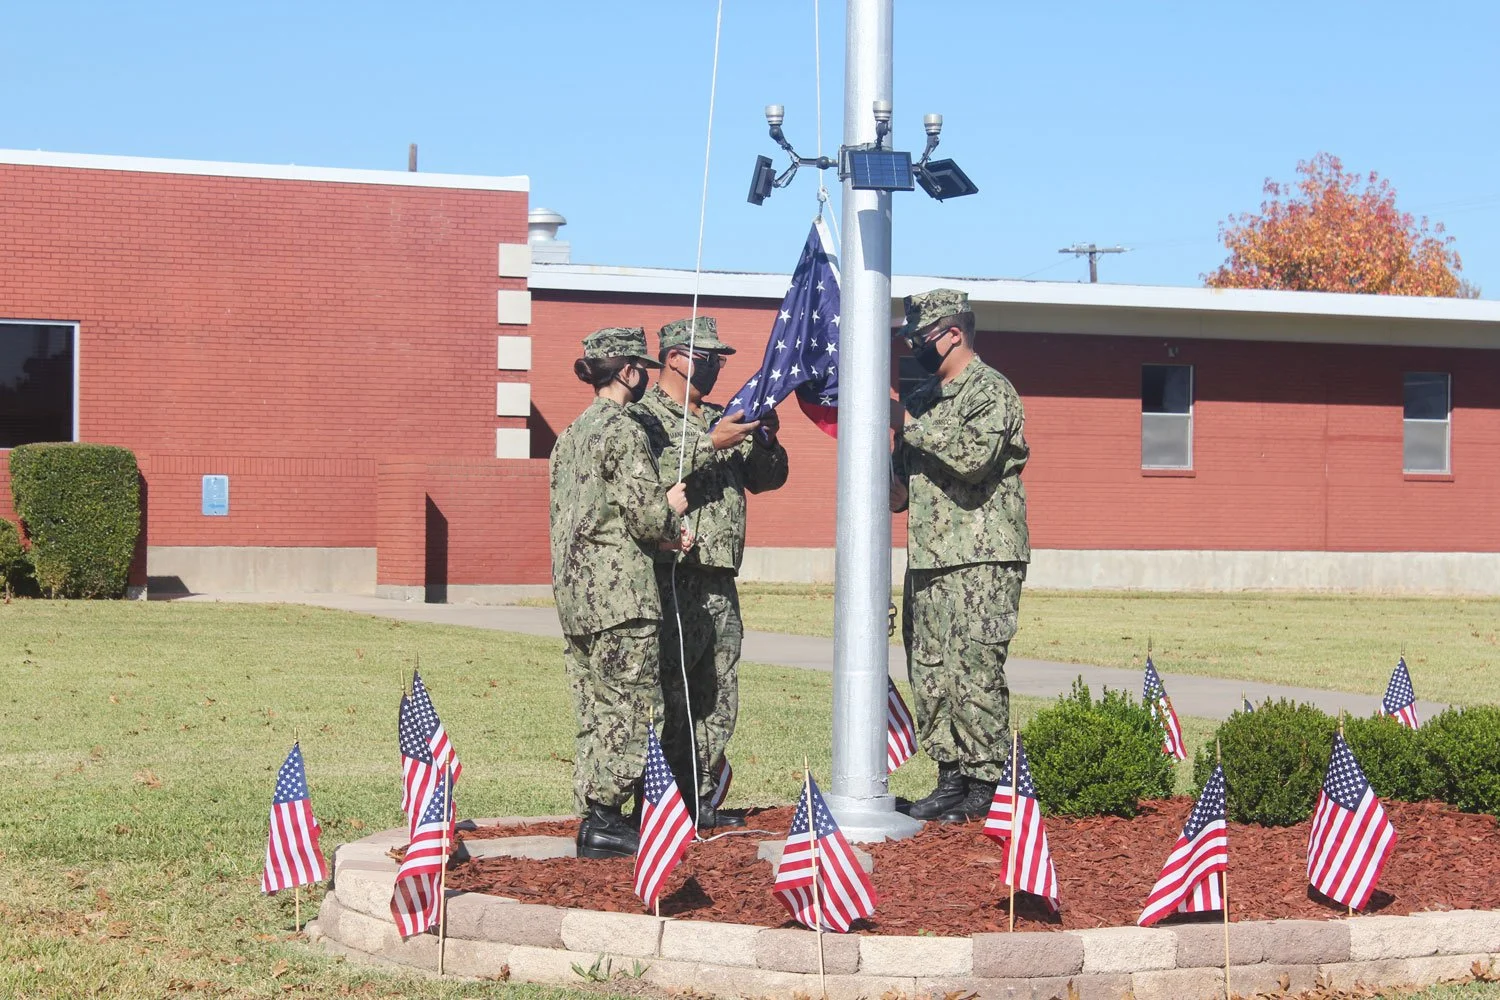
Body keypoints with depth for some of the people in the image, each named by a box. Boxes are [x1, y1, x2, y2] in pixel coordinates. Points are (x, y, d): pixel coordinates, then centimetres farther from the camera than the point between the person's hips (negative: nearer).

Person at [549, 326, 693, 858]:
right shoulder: (623, 430, -10)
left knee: (597, 712, 11)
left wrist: (663, 532, 14)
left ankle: (592, 817, 12)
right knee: (634, 706, -5)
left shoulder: (571, 434, 18)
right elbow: (643, 511, -17)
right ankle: (603, 820, -6)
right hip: (619, 593, -9)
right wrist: (672, 510, 8)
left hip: (574, 594, 9)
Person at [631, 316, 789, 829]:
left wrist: (766, 440, 0)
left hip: (719, 581, 8)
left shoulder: (719, 420, 21)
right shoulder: (645, 416, -3)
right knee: (671, 697, -9)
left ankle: (700, 800, 18)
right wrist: (711, 444, -23)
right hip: (671, 578, -8)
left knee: (719, 700, 10)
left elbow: (768, 479, 19)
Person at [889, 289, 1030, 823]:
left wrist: (913, 425, -14)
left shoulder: (991, 391, -6)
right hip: (927, 559, 9)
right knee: (929, 674, 8)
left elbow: (975, 454, -23)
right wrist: (896, 489, 5)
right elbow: (905, 474, 29)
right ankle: (951, 776, 15)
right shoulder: (922, 397, 19)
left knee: (973, 674, -10)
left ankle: (983, 787, -5)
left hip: (981, 560, -9)